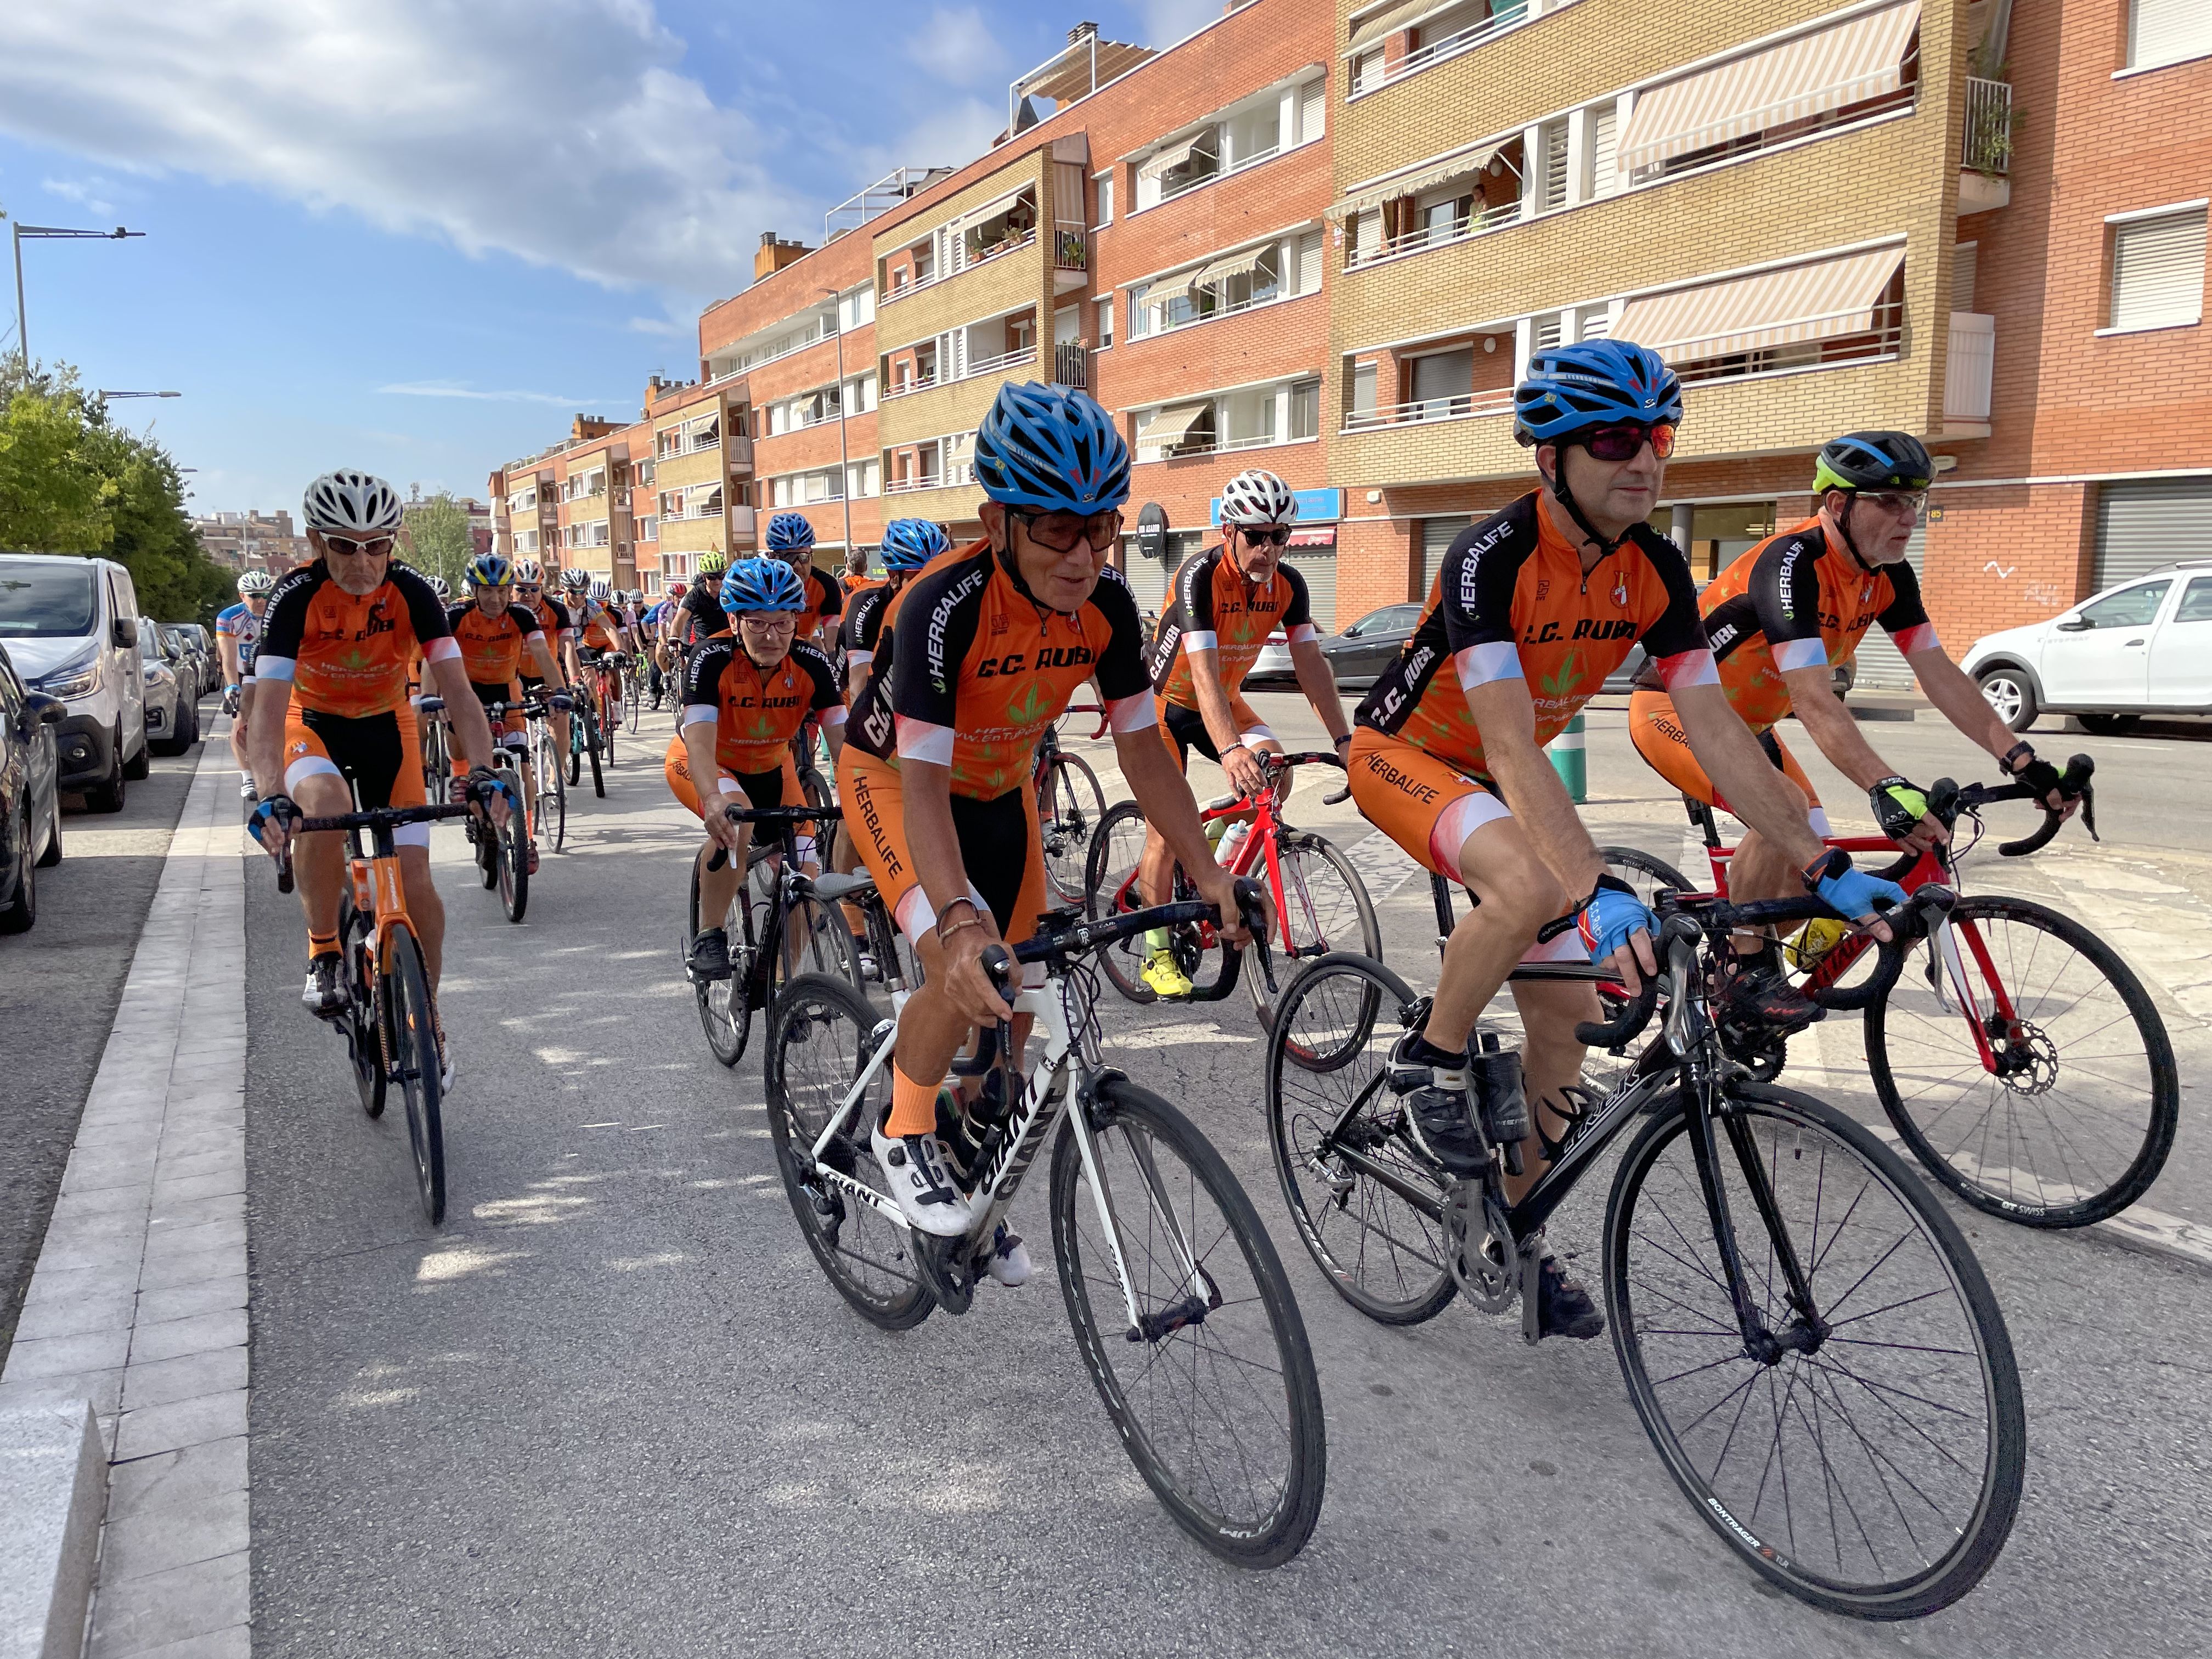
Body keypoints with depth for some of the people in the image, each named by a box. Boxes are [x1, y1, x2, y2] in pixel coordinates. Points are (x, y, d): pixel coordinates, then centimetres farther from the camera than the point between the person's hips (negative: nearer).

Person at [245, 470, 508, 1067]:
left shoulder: (410, 592, -22)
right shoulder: (297, 595, -26)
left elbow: (456, 688, -27)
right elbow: (269, 705, -33)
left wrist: (483, 773, -42)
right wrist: (271, 797, -49)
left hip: (387, 725, 2)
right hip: (314, 725, -1)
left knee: (414, 877, -7)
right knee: (327, 805, -37)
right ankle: (324, 952, -15)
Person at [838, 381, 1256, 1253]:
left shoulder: (1107, 605, -20)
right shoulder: (944, 606, -36)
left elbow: (1142, 750, -13)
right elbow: (923, 781, -41)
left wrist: (1210, 874, -22)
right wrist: (959, 922, -55)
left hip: (999, 787, 6)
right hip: (892, 778, -5)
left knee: (1014, 996, 7)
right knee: (964, 975, -27)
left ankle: (979, 1172, 31)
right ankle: (906, 1131, 2)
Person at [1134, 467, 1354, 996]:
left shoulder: (1287, 584, -13)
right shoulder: (1201, 575, -30)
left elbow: (1311, 664, -14)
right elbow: (1204, 672, -40)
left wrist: (1344, 739, -25)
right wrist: (1231, 750, -52)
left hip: (1223, 699, 5)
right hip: (1168, 701, -5)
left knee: (1274, 771, -20)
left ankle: (1220, 863, 6)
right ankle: (1157, 952, 1)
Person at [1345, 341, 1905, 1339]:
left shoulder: (1655, 571, -10)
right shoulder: (1492, 558, -30)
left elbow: (1715, 729, -10)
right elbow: (1510, 747, -39)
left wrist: (1822, 866, -18)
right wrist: (1598, 891, -50)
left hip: (1503, 775, 7)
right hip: (1404, 754, -6)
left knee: (1570, 1015, 1)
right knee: (1529, 885, -38)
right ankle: (1433, 1062, -10)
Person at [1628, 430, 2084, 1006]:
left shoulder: (1889, 577, -4)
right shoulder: (1792, 564, -30)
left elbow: (1940, 674, -7)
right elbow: (1814, 700, -39)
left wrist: (2022, 760, -18)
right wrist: (1885, 787, -50)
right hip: (1673, 708, -9)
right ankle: (1750, 970, -14)